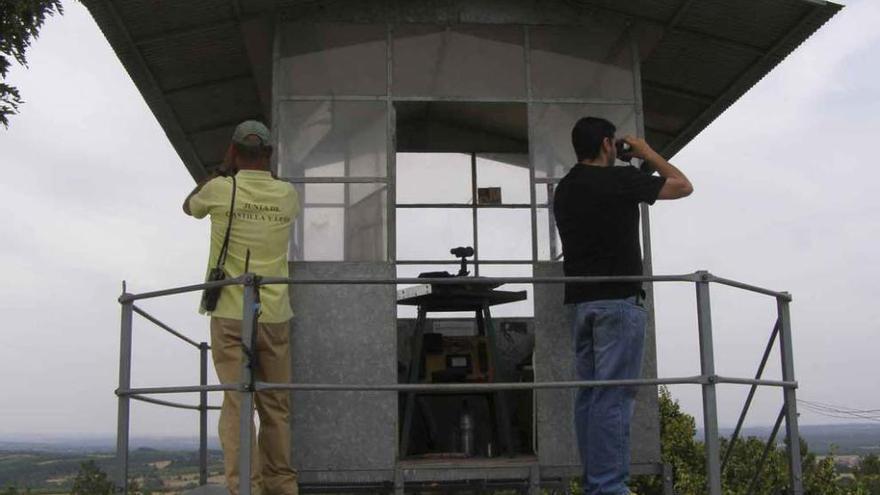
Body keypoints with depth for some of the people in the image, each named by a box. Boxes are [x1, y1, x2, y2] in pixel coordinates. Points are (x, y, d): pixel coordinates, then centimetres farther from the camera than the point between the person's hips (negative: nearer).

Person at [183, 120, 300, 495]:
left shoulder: (220, 190, -3)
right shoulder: (287, 195, 3)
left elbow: (188, 206, 20)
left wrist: (224, 169, 24)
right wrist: (261, 170, 28)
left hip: (231, 315, -2)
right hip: (275, 316, 2)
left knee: (237, 405, -4)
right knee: (276, 406, 10)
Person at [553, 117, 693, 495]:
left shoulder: (564, 190, 13)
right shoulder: (618, 180, -8)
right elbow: (683, 186, 1)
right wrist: (648, 154, 15)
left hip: (581, 301, 8)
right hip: (618, 300, -8)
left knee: (590, 394, 8)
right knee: (614, 397, -7)